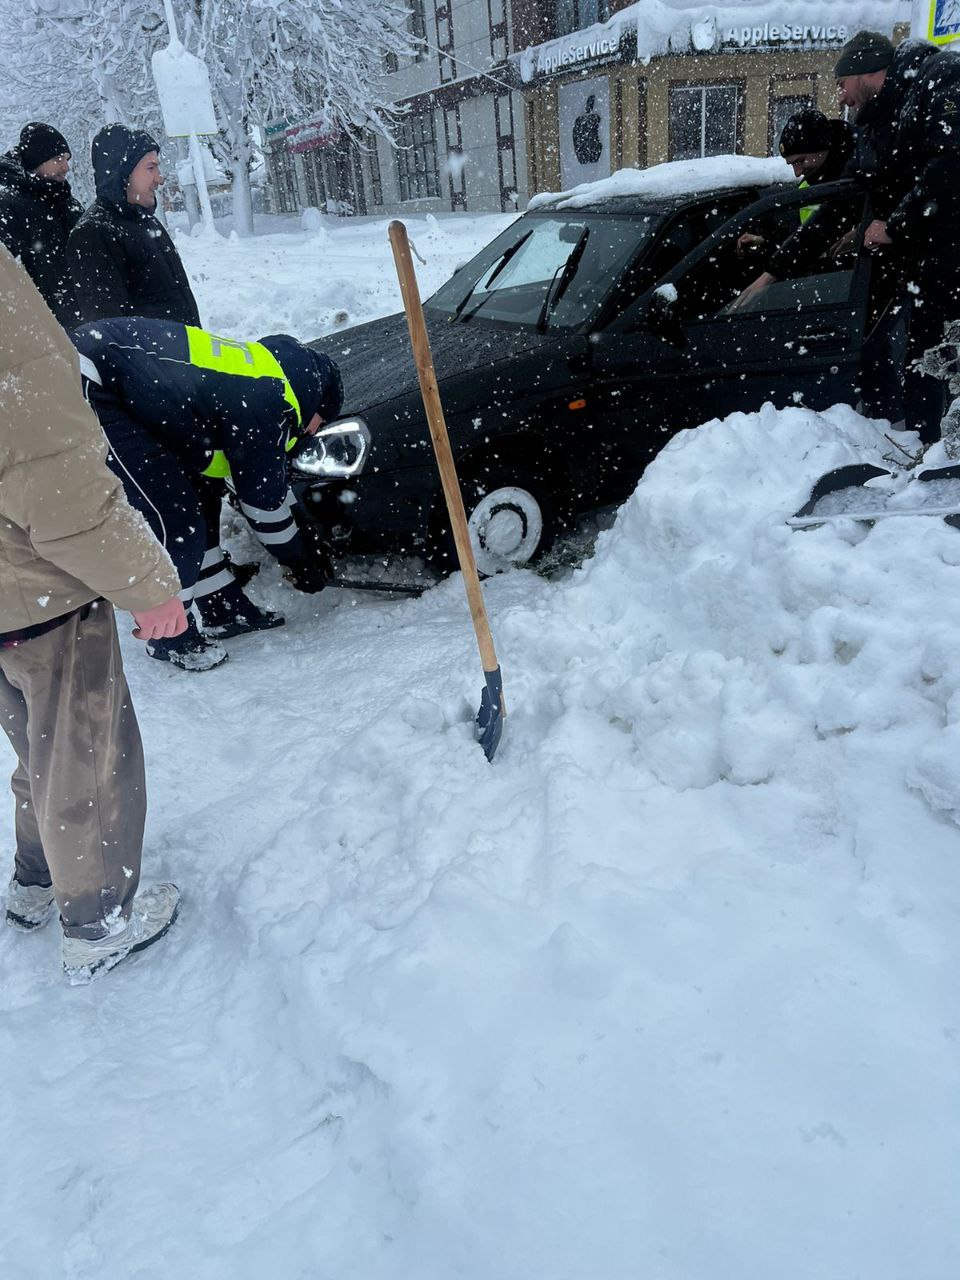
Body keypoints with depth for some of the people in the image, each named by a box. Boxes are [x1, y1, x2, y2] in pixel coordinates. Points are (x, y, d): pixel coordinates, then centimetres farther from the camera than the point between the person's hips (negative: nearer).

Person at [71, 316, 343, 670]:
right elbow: (263, 502, -3)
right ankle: (166, 636, 15)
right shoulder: (266, 411, -12)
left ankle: (223, 608, 27)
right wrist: (301, 565, 12)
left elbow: (262, 477, 28)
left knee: (198, 494, 16)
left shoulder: (260, 363, 16)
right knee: (176, 524, -5)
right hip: (90, 392, -11)